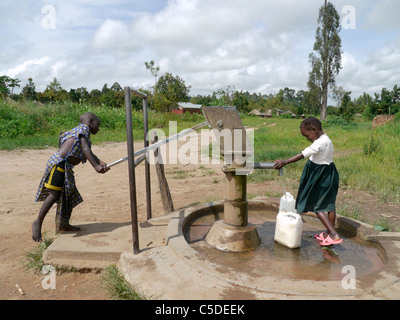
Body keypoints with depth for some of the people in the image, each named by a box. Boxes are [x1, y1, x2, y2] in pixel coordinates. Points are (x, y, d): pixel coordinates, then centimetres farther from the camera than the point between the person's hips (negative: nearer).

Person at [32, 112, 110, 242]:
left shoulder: (83, 133, 23)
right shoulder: (83, 128, -3)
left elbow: (90, 154, 11)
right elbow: (85, 149, -18)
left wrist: (101, 163, -6)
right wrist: (96, 166, -26)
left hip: (66, 167, 10)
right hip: (59, 163, -10)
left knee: (68, 194, 14)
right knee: (55, 194, -12)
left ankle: (63, 224, 24)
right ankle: (38, 222, -1)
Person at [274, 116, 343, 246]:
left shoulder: (320, 143, -24)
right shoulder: (327, 140, 6)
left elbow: (303, 154, -33)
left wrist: (285, 162, -37)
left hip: (321, 176, -10)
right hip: (329, 174, 10)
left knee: (317, 206, 0)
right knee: (329, 205, 17)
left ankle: (334, 235, -2)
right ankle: (330, 233, 32)